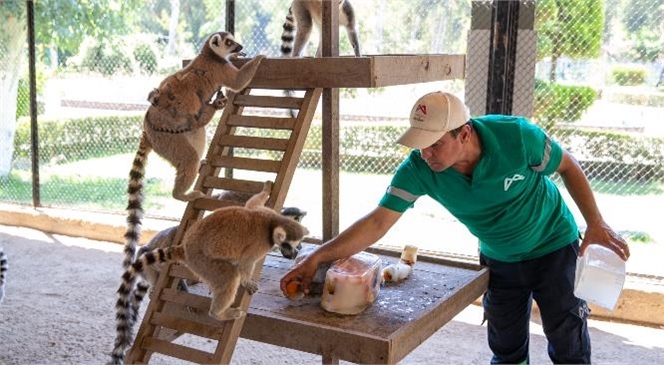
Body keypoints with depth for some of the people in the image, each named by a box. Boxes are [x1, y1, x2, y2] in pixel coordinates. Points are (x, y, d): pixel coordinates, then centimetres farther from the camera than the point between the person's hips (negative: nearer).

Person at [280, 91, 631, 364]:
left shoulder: (516, 136, -32)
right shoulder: (418, 169, -27)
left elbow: (568, 167, -13)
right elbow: (377, 222, -27)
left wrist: (595, 223, -15)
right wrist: (317, 258, -34)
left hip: (554, 246, -2)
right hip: (499, 259, 2)